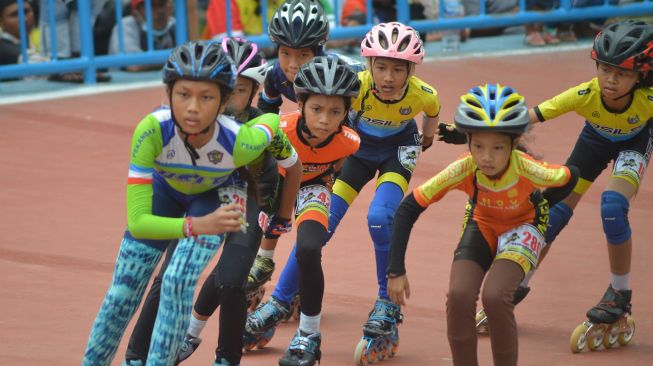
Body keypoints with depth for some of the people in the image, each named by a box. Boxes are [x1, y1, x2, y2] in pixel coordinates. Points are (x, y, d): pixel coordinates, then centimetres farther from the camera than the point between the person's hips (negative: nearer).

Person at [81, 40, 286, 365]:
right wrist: (197, 226, -55)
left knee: (178, 281, -19)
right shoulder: (152, 131, -41)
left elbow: (274, 120, -15)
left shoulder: (239, 141, -40)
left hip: (217, 193, -1)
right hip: (164, 189, 1)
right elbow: (137, 221, -43)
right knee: (123, 293, 3)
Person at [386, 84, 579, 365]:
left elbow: (570, 176, -12)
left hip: (522, 227, -2)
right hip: (482, 225, 2)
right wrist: (396, 271, -27)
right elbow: (407, 210, -26)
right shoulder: (462, 170, -32)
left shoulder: (527, 170, -35)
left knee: (494, 296, -28)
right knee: (459, 296, -23)